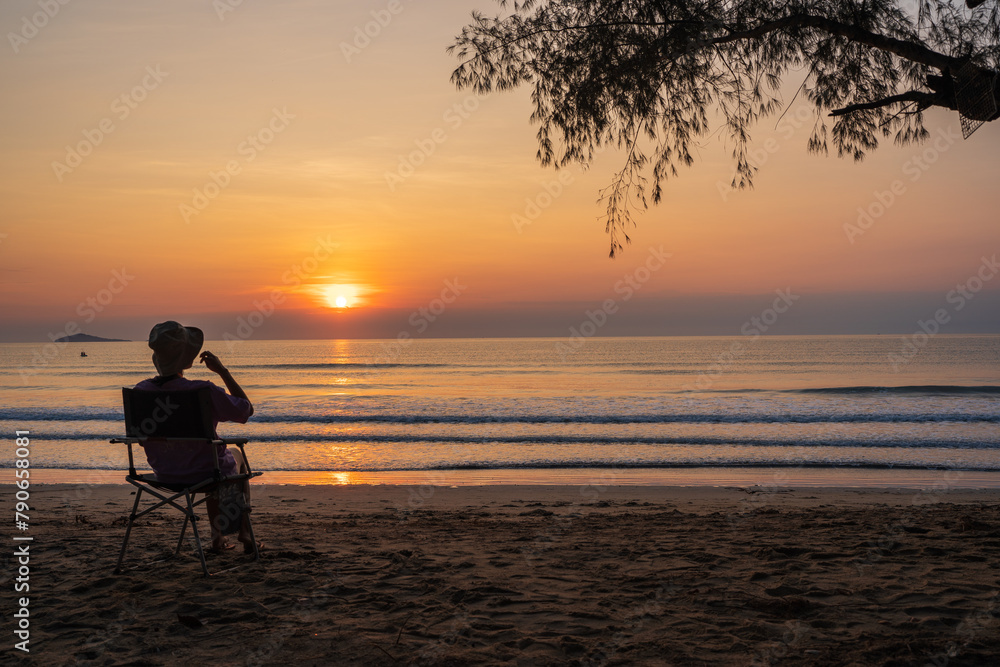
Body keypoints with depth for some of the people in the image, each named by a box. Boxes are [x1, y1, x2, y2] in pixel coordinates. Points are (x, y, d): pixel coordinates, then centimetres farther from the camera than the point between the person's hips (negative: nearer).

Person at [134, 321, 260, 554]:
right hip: (203, 473, -4)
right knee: (236, 455, 33)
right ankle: (245, 535, 38)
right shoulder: (204, 391, -30)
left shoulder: (141, 391, -14)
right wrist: (223, 371, -10)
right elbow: (246, 409, -13)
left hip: (164, 473, 5)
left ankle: (218, 537, 41)